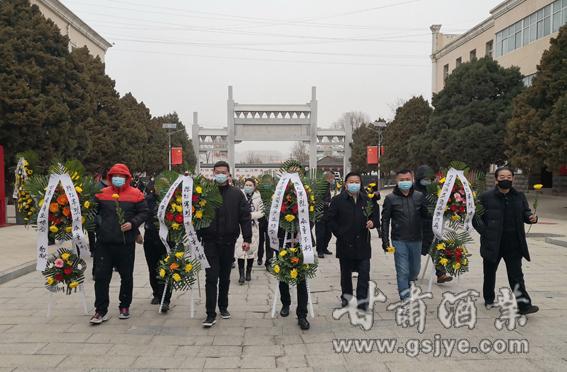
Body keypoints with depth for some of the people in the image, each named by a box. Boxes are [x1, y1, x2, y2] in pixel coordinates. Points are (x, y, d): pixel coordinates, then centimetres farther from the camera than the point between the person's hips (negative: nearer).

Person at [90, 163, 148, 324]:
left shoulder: (136, 194, 1)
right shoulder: (101, 193, 8)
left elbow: (144, 212, 0)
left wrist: (132, 223, -14)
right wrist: (96, 224, 0)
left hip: (126, 243, -1)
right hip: (104, 243, 1)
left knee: (127, 276, 10)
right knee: (101, 276, 0)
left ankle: (125, 306, 26)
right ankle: (101, 310, 9)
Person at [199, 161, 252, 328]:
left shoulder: (237, 194, 3)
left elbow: (245, 217, 1)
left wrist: (247, 238, -5)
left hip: (228, 241, 1)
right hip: (210, 241, -1)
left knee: (225, 277, 13)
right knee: (211, 278, -4)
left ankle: (223, 307, 30)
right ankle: (211, 314, 0)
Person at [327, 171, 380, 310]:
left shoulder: (368, 200, 5)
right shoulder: (338, 200, -2)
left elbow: (375, 216, 14)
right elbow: (331, 219, 0)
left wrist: (373, 223, -7)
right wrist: (339, 233, -4)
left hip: (363, 243, 1)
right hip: (345, 243, -1)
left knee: (364, 272, -3)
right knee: (345, 272, 14)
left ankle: (362, 299, 5)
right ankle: (346, 295, 32)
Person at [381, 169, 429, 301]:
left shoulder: (419, 196, 5)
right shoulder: (391, 198, -2)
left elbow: (426, 215, 9)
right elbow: (385, 221, -1)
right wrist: (385, 241, -6)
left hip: (416, 240, 3)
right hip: (399, 240, -3)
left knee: (415, 270, 15)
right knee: (403, 271, -3)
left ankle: (407, 284, 44)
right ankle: (405, 298, 4)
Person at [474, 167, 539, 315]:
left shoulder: (519, 196, 7)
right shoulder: (486, 197, -5)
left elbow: (525, 213, 15)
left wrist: (531, 217, -8)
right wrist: (485, 231, -14)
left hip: (514, 244, 2)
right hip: (493, 243, -2)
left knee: (516, 275, 0)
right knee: (489, 273, 13)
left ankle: (524, 304, 0)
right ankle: (489, 300, 30)